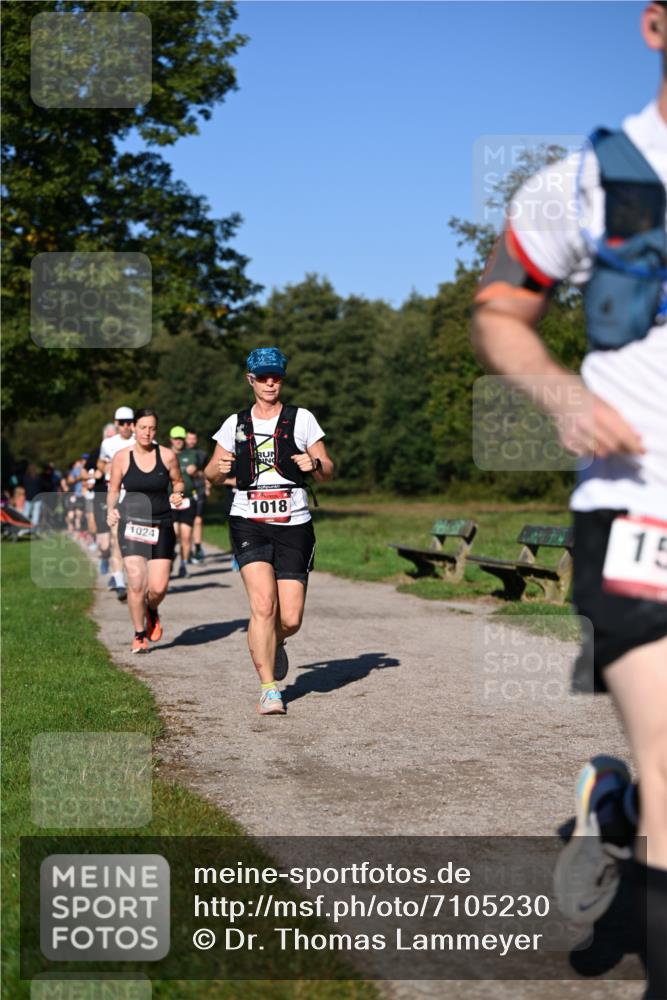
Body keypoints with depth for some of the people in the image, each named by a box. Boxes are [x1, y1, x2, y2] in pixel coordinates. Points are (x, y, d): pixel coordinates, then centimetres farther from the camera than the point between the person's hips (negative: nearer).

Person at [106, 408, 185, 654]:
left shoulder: (167, 456, 0)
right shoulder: (122, 457, -1)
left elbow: (178, 482, 15)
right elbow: (113, 490, 10)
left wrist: (177, 495, -6)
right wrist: (111, 510, -8)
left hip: (161, 526, 1)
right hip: (131, 525, -1)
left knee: (159, 587, -5)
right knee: (136, 583, -11)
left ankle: (152, 611, 32)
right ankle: (139, 635, 9)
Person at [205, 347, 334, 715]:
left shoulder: (301, 419, 6)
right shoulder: (236, 423, 11)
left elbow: (327, 471, 7)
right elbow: (211, 474, 15)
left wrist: (315, 464, -16)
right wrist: (219, 468, -8)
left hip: (294, 525, 0)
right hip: (249, 523, 0)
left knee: (291, 618, -3)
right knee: (263, 605, -18)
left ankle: (274, 645, 34)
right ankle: (268, 691, -9)